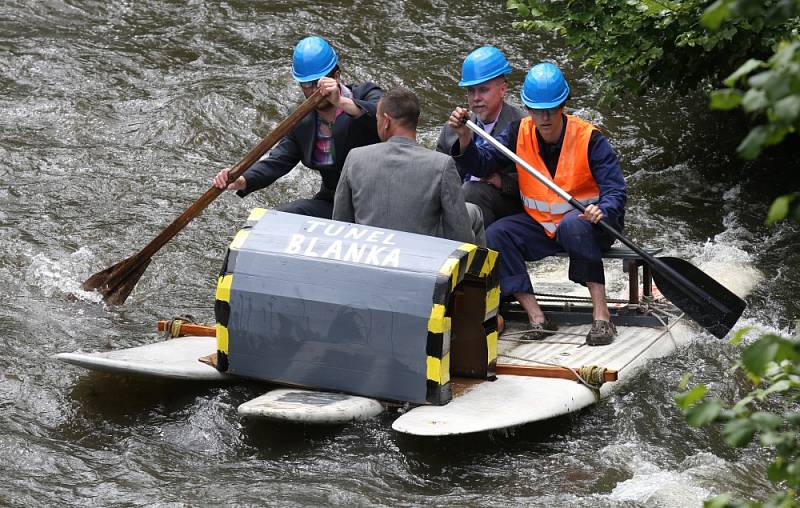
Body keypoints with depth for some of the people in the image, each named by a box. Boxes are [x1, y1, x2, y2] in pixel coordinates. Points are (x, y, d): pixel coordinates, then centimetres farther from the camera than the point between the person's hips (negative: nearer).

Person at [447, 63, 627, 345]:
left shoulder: (589, 139, -15)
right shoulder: (520, 134, -3)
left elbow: (615, 190, -19)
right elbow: (482, 163, -9)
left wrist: (602, 212, -42)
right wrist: (465, 139, -29)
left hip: (584, 220, -5)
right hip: (539, 225, 5)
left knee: (573, 225, -38)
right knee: (496, 236, -19)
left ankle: (601, 314, -37)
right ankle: (536, 318, -24)